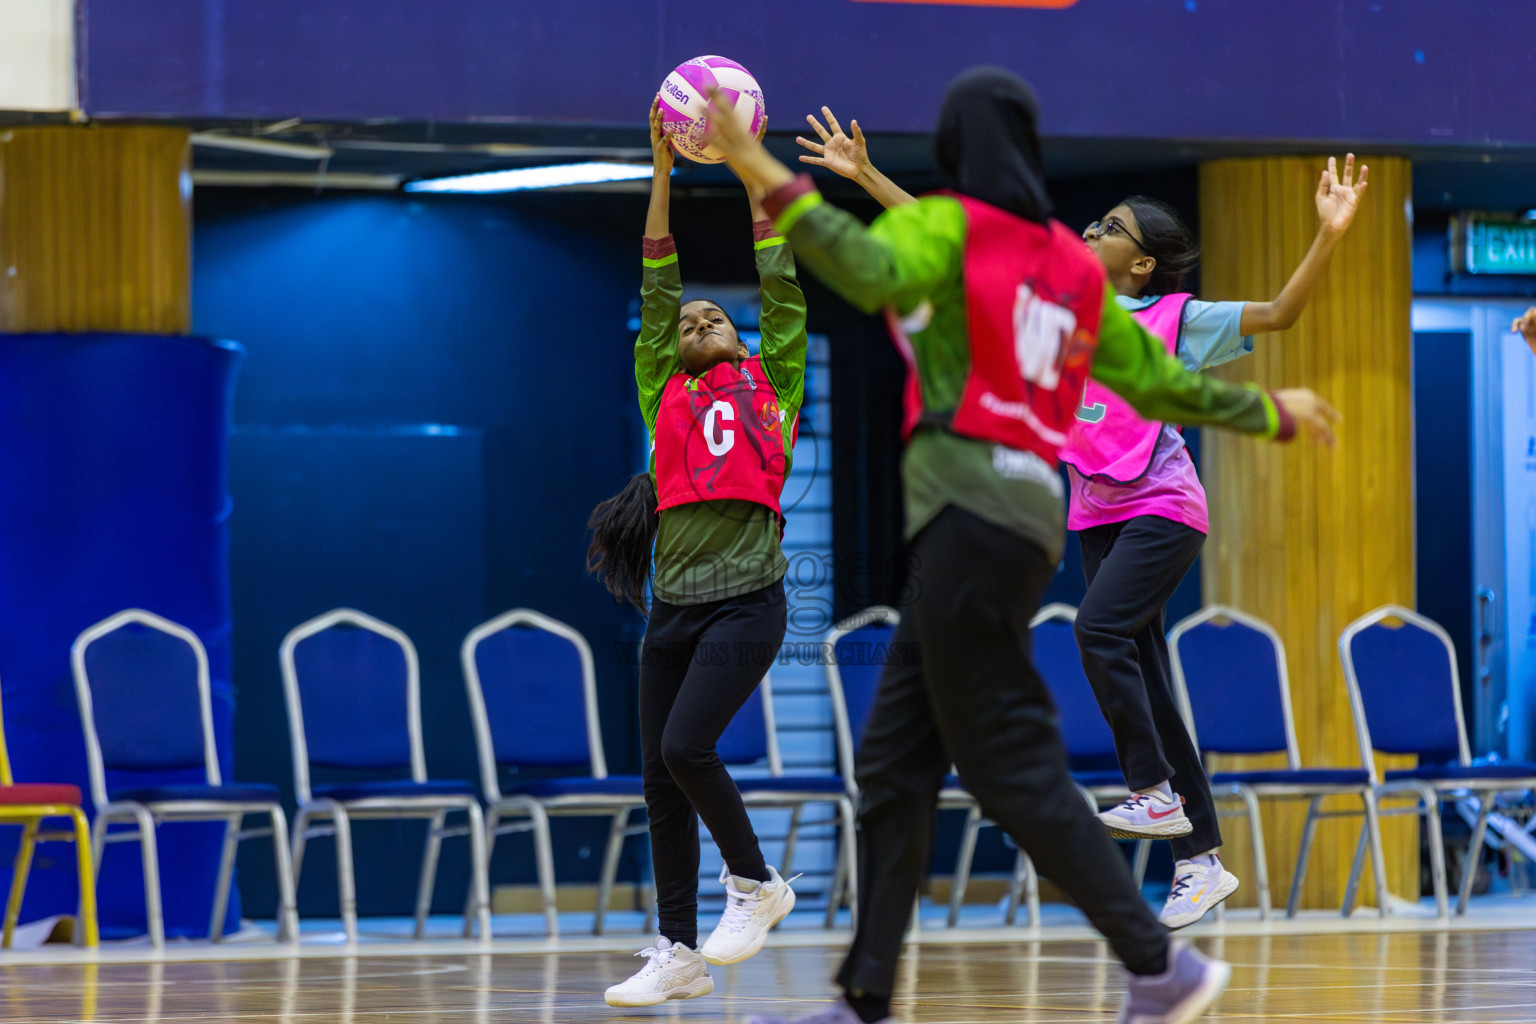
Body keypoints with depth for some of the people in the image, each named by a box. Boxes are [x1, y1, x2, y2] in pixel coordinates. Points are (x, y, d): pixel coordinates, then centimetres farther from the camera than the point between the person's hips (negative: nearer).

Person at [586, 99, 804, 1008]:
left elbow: (782, 292, 10)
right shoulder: (666, 396, 16)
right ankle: (680, 953, 10)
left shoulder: (769, 388, 11)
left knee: (686, 747, -20)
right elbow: (657, 291, 14)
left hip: (748, 599, -4)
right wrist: (663, 170, 10)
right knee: (662, 779, 3)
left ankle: (756, 882, 1)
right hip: (675, 605, 4)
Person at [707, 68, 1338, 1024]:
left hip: (967, 506, -8)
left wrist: (775, 183, -29)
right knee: (895, 765, 8)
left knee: (1012, 767, -7)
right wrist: (1269, 412, 39)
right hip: (1032, 508, 8)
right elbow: (1159, 380, 24)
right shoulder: (1074, 265, 17)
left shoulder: (946, 227, -3)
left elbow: (871, 270, -25)